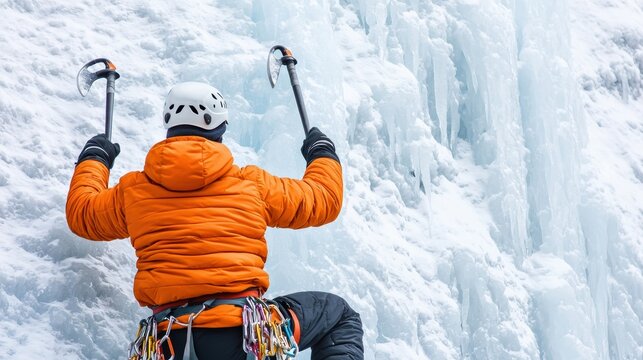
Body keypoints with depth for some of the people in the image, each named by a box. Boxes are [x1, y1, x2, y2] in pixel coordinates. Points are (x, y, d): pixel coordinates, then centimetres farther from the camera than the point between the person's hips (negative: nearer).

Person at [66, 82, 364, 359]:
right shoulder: (251, 184, 6)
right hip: (245, 329, -2)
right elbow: (324, 200, 19)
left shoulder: (133, 191, 10)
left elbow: (80, 214, 29)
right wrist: (323, 154, 40)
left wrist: (93, 158, 47)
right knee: (338, 314, 20)